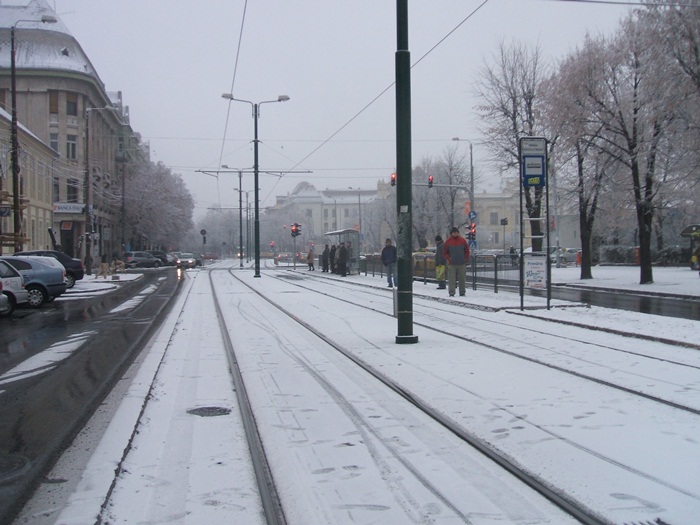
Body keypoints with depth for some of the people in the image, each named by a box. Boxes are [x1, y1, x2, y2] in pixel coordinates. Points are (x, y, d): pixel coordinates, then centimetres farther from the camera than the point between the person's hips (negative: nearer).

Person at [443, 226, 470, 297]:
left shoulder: (463, 241, 4)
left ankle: (462, 292, 13)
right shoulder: (448, 242, 2)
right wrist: (448, 258, -5)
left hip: (462, 263, 1)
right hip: (452, 264, -1)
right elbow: (444, 252, 8)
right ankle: (451, 293, -2)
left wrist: (465, 258, 1)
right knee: (451, 278, -4)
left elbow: (467, 251, 11)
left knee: (462, 278, 4)